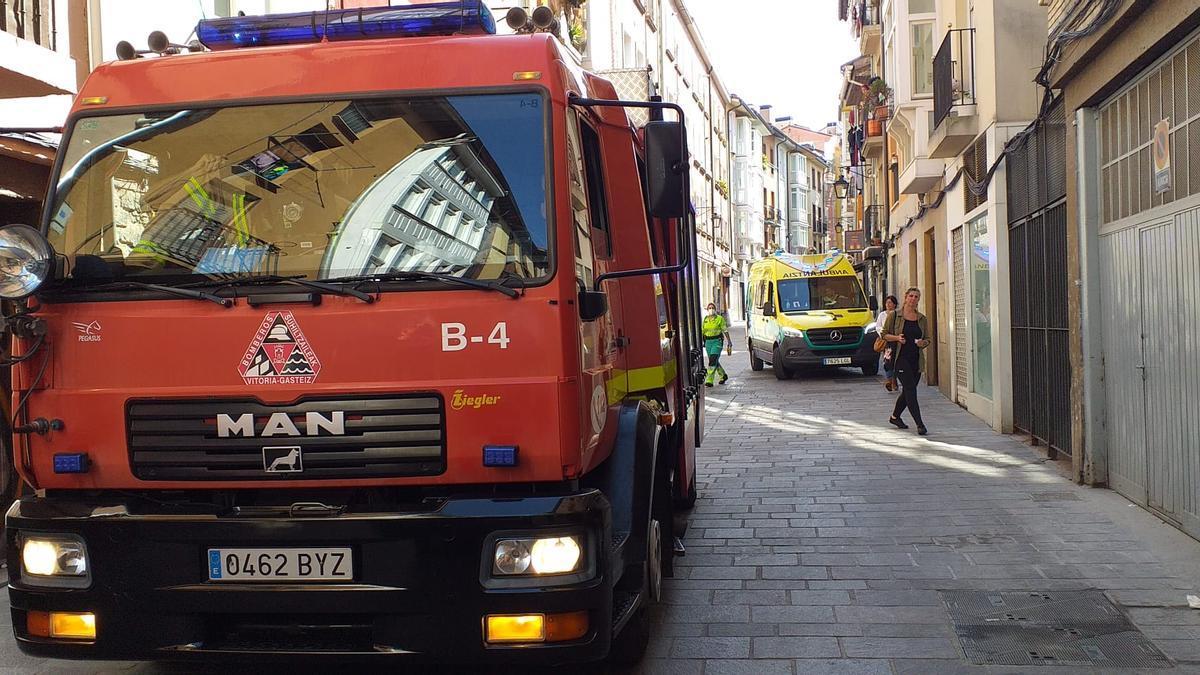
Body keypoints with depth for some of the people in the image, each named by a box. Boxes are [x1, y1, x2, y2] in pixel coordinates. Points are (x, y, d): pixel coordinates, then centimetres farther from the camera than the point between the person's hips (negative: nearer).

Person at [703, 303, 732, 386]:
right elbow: (702, 331, 12)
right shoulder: (705, 319, 9)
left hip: (717, 341, -5)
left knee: (713, 360, -16)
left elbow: (725, 331, -2)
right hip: (708, 342, 5)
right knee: (714, 361, 14)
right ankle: (723, 376, 37)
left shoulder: (720, 318, -4)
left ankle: (709, 380, -18)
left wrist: (729, 341, -3)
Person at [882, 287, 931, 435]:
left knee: (908, 390, 11)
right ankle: (919, 424, -15)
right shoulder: (895, 316, 0)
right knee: (910, 389, -13)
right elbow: (885, 334, 3)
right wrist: (897, 337, -15)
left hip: (916, 359, 5)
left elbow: (927, 339, 15)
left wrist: (923, 343, -8)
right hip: (901, 357, -5)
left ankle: (895, 416, 32)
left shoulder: (922, 319, 10)